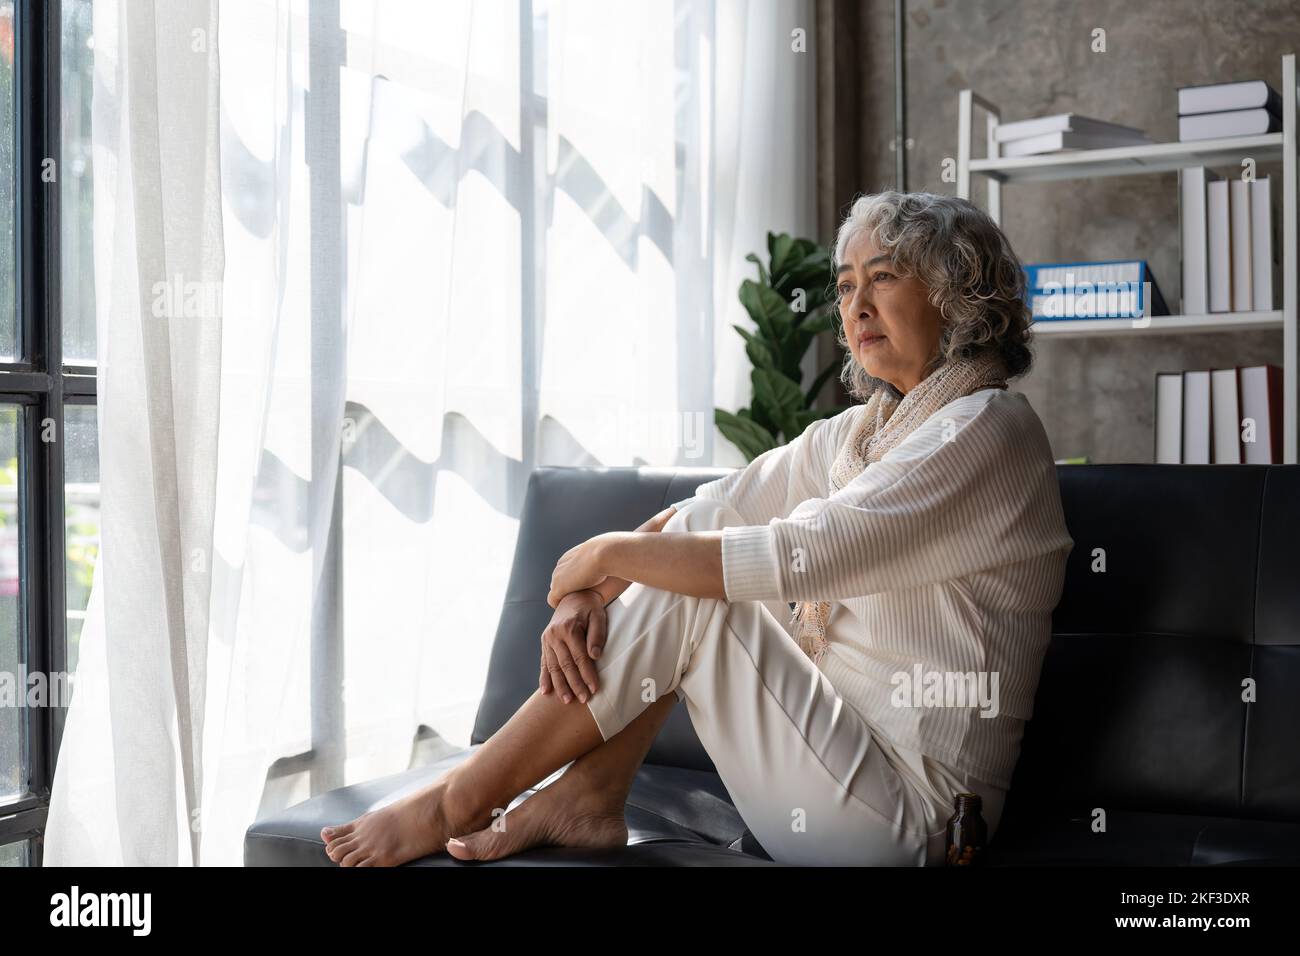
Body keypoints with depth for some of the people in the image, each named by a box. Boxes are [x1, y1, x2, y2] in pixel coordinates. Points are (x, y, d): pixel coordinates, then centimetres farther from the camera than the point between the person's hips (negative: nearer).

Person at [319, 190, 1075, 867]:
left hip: (900, 823, -8)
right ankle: (588, 800, -1)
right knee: (673, 563, 0)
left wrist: (607, 553, -14)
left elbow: (788, 559, -25)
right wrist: (587, 594, -12)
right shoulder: (855, 433, 12)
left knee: (685, 596, -16)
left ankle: (460, 804, -3)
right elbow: (700, 514, 6)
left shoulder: (986, 430, -16)